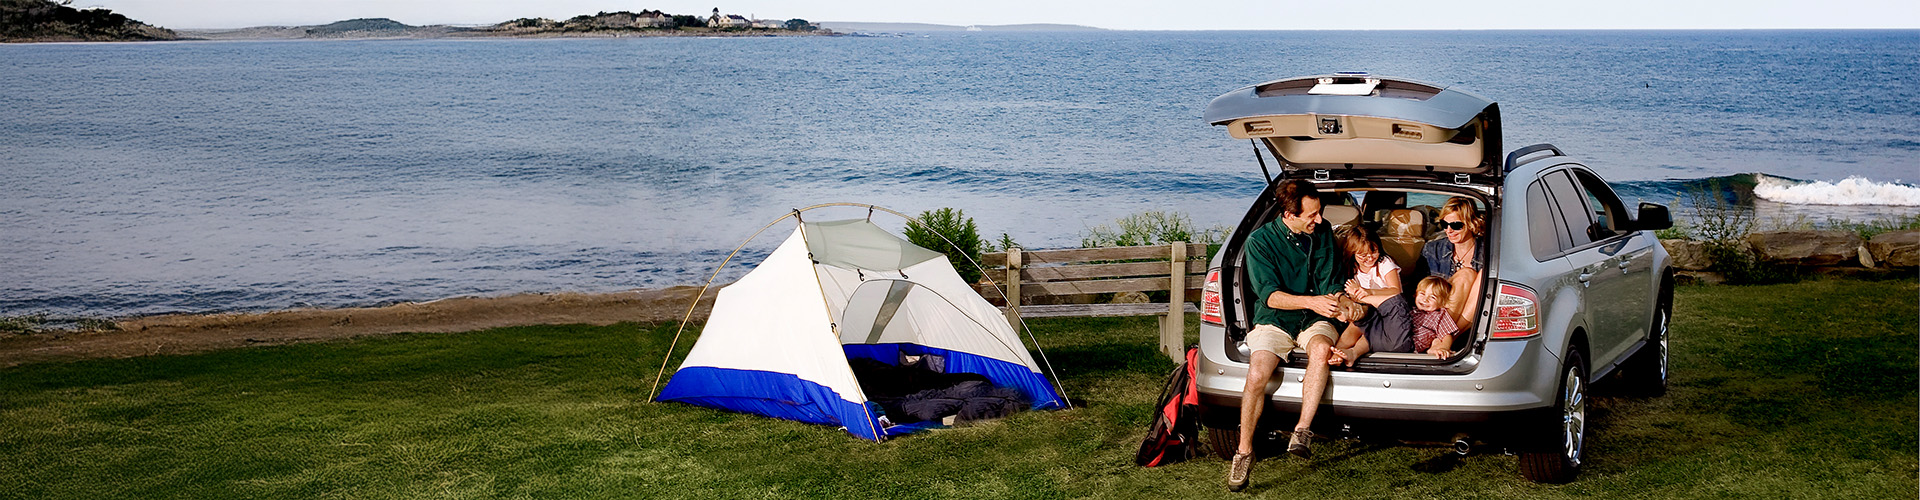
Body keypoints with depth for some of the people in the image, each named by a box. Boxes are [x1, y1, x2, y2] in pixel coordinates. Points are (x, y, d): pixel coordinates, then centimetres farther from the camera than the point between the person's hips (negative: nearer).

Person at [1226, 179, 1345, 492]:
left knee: (1321, 348, -35)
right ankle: (1244, 452, -13)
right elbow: (1270, 295, -14)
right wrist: (1311, 301, -28)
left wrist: (1336, 300, -18)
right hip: (1274, 322, -2)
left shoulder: (1322, 232, 4)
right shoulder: (1260, 240, -8)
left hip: (1313, 320, 2)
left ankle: (1302, 432, -32)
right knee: (1257, 375, -29)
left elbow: (1331, 280, 4)